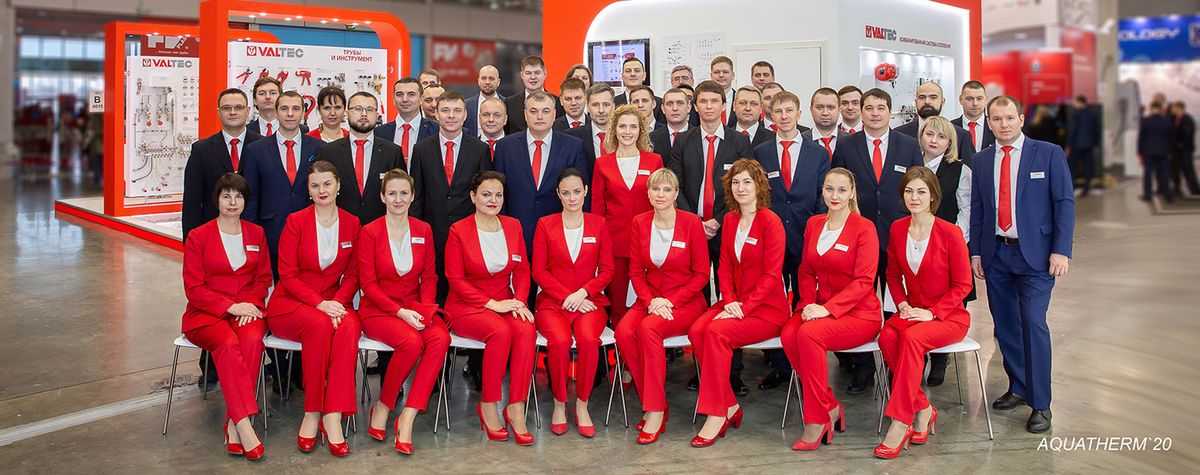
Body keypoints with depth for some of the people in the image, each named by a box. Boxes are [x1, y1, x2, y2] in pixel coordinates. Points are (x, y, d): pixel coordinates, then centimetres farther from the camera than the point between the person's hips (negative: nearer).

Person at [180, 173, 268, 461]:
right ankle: (245, 425, -39)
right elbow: (193, 289, -2)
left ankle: (233, 423, -29)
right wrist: (231, 307, -14)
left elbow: (263, 278, 14)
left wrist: (250, 305, -7)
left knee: (252, 340, -33)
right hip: (206, 314, -2)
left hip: (247, 309, 2)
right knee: (228, 344, -35)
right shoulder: (198, 237, 2)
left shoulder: (256, 234, 13)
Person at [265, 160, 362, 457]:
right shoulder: (296, 222, -2)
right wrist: (319, 303, -20)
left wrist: (337, 302, -14)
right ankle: (312, 412, -26)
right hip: (291, 303, -2)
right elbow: (287, 274, -6)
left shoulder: (352, 223, 6)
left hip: (334, 302, 2)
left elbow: (352, 275, 6)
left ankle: (332, 417, -36)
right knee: (320, 325, -36)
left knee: (350, 327, -33)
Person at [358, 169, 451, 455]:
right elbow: (368, 284, -6)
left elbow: (429, 277, 9)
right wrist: (400, 312, -18)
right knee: (412, 341, -33)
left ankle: (407, 418, -27)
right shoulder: (369, 233, -3)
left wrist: (424, 308, -10)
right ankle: (382, 407, -9)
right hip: (378, 309, -3)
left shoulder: (423, 231, 8)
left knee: (441, 338, -28)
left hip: (415, 306, 4)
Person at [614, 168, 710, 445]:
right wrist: (650, 301, -10)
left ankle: (656, 412, -23)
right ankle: (651, 403, -14)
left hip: (685, 302, -4)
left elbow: (701, 274, -4)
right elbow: (636, 271, 8)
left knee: (648, 328, -33)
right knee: (624, 331, -27)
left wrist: (670, 301, -14)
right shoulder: (639, 223, 5)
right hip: (650, 299, 4)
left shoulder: (691, 223, -6)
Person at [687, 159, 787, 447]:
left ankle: (716, 415, -20)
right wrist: (729, 301, -7)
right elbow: (725, 266, 10)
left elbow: (771, 275, -14)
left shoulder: (770, 222, -9)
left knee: (717, 332, -30)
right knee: (696, 331, -22)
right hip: (735, 303, 6)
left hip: (767, 308, -6)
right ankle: (731, 407, -12)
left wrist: (743, 307, -19)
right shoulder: (730, 220, 11)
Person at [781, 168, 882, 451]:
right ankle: (831, 408, -11)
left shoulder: (864, 228, -6)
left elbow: (863, 281, -13)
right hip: (819, 307, 5)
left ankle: (816, 421, -21)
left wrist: (827, 308, -22)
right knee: (788, 336, -27)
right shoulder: (814, 225, 12)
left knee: (809, 334, -33)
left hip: (859, 313, -5)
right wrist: (809, 304, -5)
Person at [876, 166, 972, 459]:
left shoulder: (950, 233, -12)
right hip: (912, 312, 4)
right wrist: (903, 306, -3)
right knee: (887, 336, -29)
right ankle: (923, 409, -16)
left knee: (912, 337, -34)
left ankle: (900, 424, -31)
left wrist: (931, 312, -17)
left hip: (949, 316, -4)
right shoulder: (898, 229, 2)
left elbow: (962, 285, -7)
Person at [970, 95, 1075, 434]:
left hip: (1035, 254, -4)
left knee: (1033, 324, -11)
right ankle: (1018, 388, 25)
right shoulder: (982, 160, 10)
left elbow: (1064, 202, -4)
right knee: (1005, 326, 10)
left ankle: (1040, 404, -3)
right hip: (995, 254, 4)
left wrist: (1061, 250, -11)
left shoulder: (1049, 154, -1)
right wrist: (975, 252, 6)